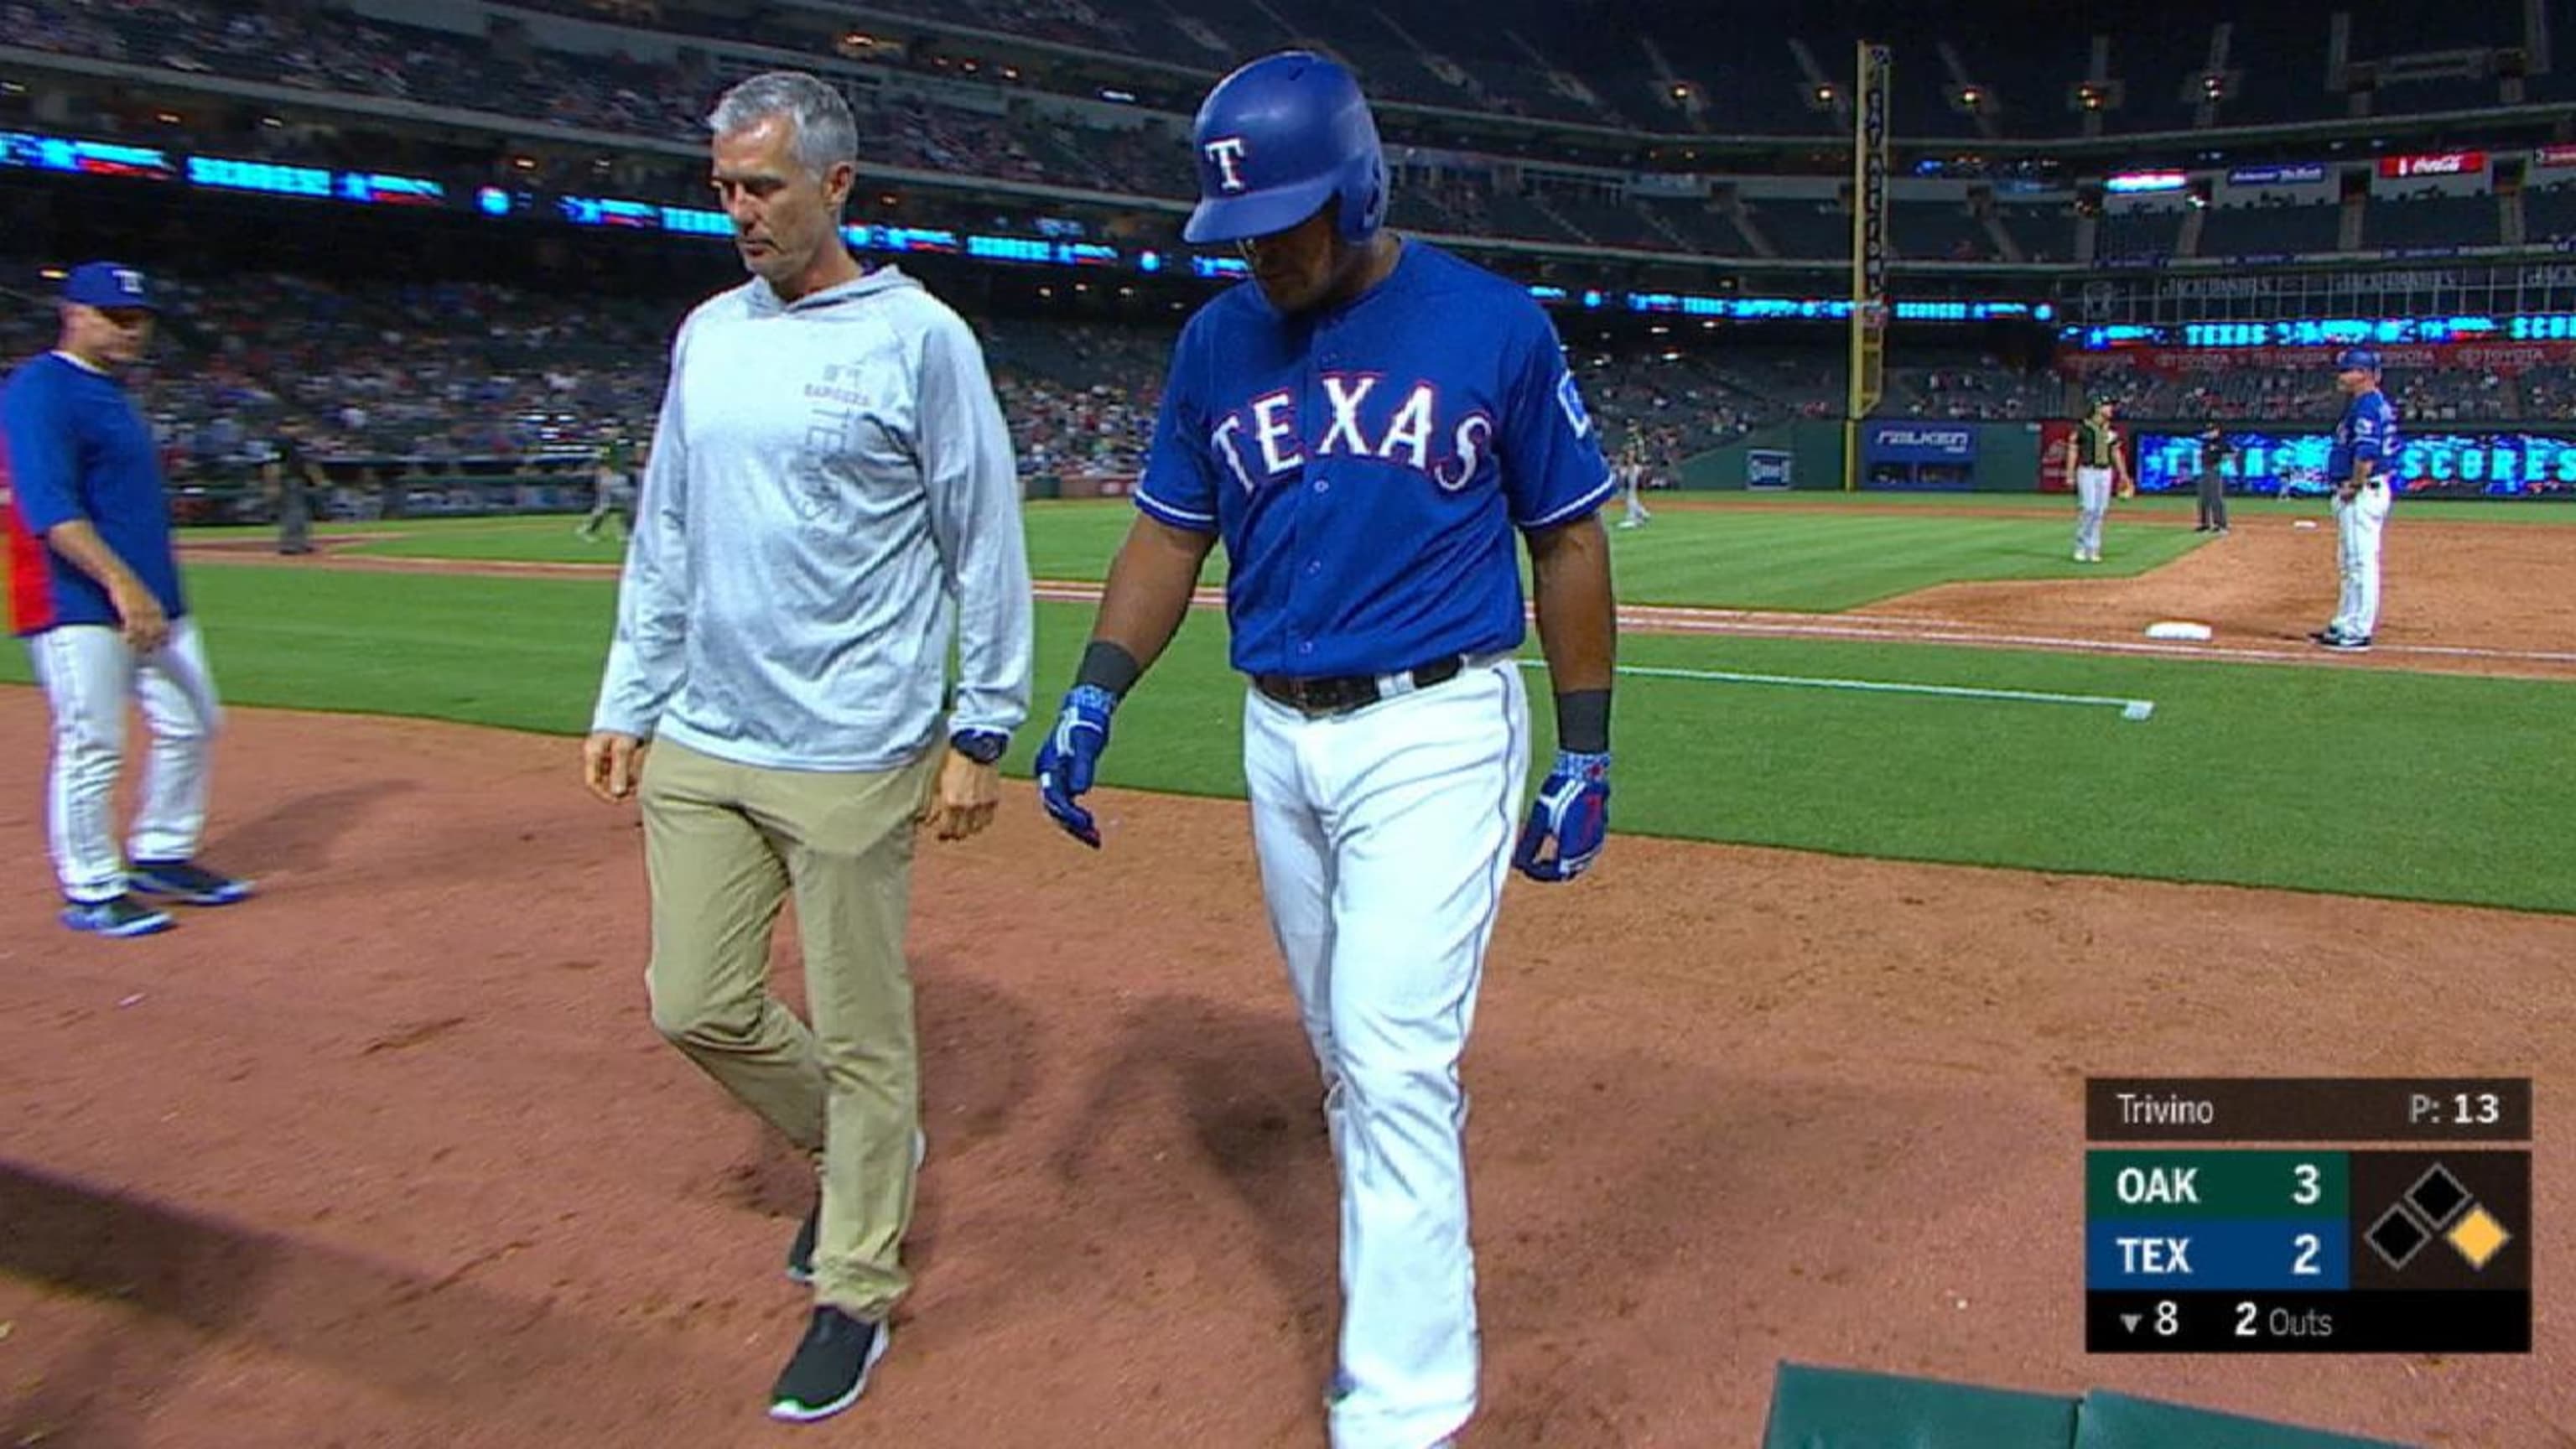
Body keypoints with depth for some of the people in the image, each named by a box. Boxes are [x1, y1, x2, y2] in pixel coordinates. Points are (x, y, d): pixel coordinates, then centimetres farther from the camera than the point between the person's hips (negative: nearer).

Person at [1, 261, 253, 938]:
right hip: (77, 608, -9)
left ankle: (163, 858, 27)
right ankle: (92, 891, 7)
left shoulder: (113, 393, 18)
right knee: (92, 747, -4)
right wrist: (120, 583, -31)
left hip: (154, 601, 9)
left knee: (193, 724, 13)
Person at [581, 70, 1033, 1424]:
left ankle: (856, 1291, 23)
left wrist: (983, 730, -8)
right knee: (698, 1007, 10)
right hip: (698, 746, 6)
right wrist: (626, 701, 15)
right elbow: (665, 536, 16)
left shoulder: (918, 338, -7)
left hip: (851, 754, -6)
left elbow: (985, 544, -6)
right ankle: (854, 1150, 37)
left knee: (860, 1033, 4)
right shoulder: (707, 334, 11)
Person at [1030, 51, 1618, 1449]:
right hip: (1279, 739, 5)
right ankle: (1409, 1257, 36)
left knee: (1396, 1067, -9)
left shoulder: (1494, 326, -6)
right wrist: (1095, 692, -6)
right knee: (1351, 1057, 16)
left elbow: (1567, 539, 0)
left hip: (1436, 734, -5)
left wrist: (1586, 750, -1)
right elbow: (1169, 533, 8)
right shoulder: (1217, 341, 4)